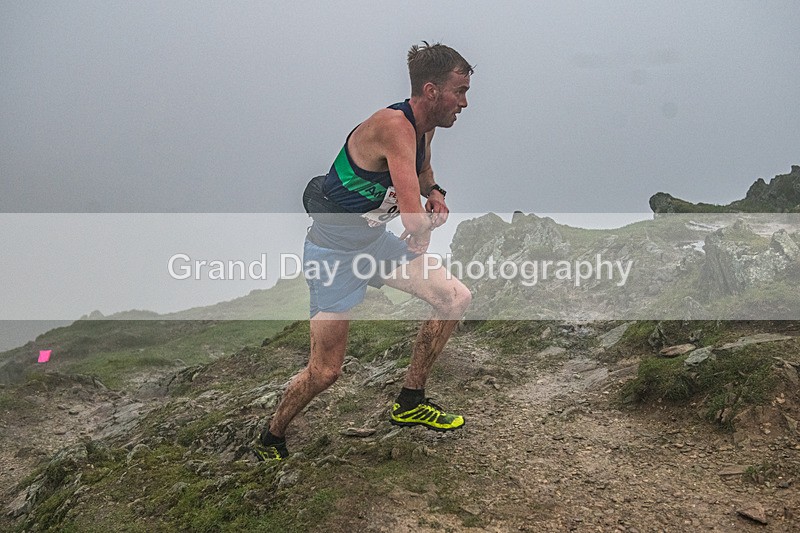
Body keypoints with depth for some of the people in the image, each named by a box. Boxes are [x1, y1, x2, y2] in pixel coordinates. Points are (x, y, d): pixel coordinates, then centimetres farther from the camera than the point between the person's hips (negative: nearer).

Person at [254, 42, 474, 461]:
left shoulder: (424, 126, 1)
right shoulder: (394, 126, -28)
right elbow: (416, 225, -37)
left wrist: (435, 193, 4)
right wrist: (424, 229, -12)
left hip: (376, 241, 9)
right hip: (335, 252, -9)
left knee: (456, 298, 4)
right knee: (325, 371, -1)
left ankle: (410, 403, 18)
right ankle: (270, 440, 28)